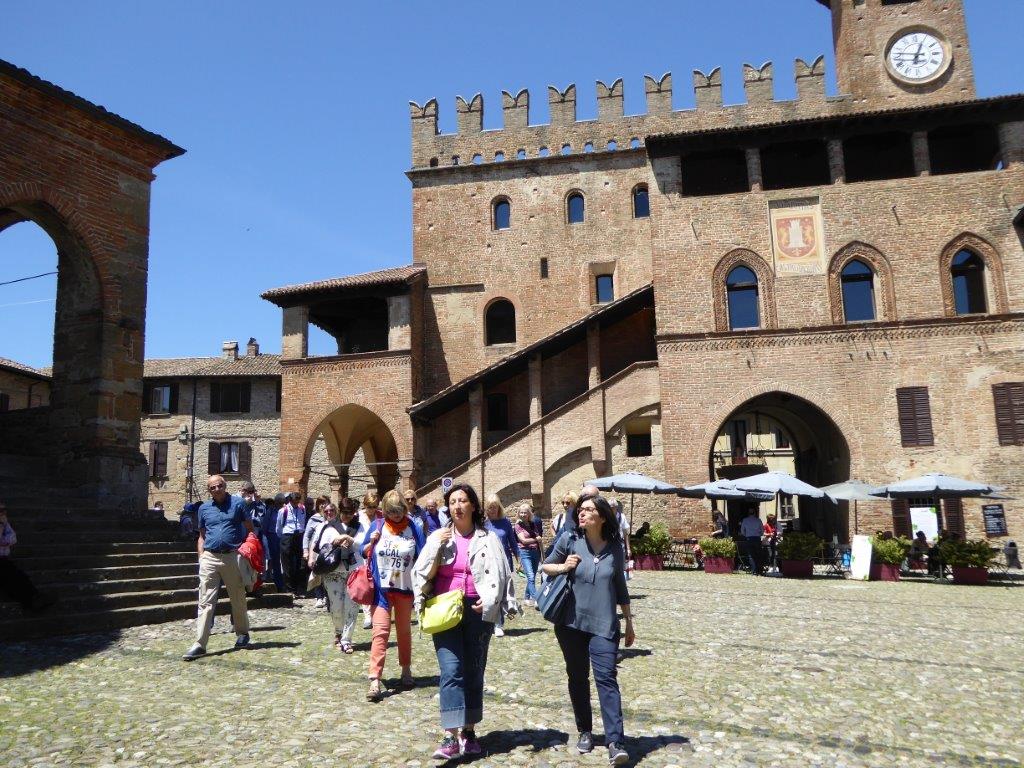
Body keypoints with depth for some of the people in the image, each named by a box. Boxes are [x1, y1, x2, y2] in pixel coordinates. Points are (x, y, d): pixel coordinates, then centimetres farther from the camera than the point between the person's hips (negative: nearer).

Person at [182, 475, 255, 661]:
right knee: (205, 602, -3)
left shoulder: (238, 503, 2)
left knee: (238, 599, 10)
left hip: (233, 557, -2)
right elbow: (202, 535, 18)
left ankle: (242, 633, 28)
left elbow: (249, 529, 4)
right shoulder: (204, 508, 12)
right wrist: (201, 556, 7)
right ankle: (200, 644, -4)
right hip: (209, 558, 2)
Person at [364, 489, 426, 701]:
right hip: (381, 588, -1)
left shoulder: (413, 529, -4)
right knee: (380, 631, -8)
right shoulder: (378, 526, -1)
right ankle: (375, 680, -9)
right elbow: (365, 553, 7)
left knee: (404, 631, 16)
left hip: (405, 588, 1)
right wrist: (372, 542, -13)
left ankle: (406, 671, 32)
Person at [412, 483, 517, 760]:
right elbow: (422, 572, 1)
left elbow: (500, 575, 0)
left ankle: (469, 731, 21)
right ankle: (451, 736, -11)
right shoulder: (439, 537, 7)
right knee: (451, 670, -10)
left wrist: (489, 601, -15)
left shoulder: (488, 539, 3)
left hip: (477, 611, 0)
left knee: (474, 672, 8)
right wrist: (436, 545, -11)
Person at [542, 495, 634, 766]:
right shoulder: (569, 540, -3)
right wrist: (563, 566, -12)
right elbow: (545, 566, 9)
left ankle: (615, 743, -7)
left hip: (604, 624, -1)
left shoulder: (614, 548, 1)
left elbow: (620, 587, 12)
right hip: (571, 622, 1)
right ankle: (585, 732, 26)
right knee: (577, 678, 11)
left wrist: (629, 622, 15)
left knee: (606, 678, -8)